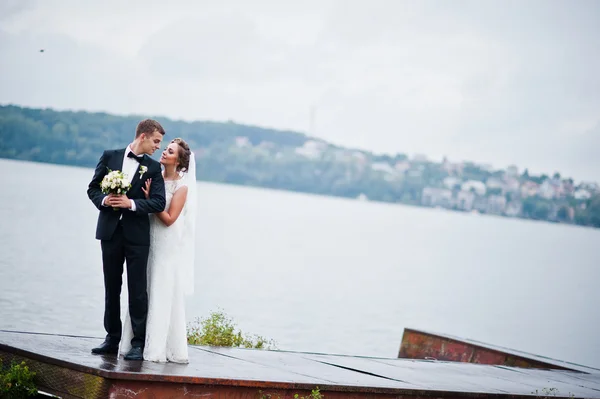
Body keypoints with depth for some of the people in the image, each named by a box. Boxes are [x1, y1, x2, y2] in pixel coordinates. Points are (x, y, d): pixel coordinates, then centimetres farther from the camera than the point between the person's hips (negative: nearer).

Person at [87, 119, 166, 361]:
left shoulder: (153, 167, 3)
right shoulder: (110, 157, 6)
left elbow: (159, 203, -6)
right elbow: (93, 187, 8)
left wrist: (131, 203, -18)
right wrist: (103, 200, -12)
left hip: (137, 234, -2)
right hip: (110, 231, 2)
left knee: (137, 290, -2)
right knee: (111, 287, 9)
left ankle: (138, 344, 2)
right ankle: (112, 339, 19)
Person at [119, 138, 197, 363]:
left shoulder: (181, 187, -8)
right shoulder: (153, 177, 7)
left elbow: (169, 219, -13)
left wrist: (149, 198, -14)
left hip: (167, 248, -5)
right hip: (149, 243, 5)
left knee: (163, 296, -1)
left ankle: (160, 348, 3)